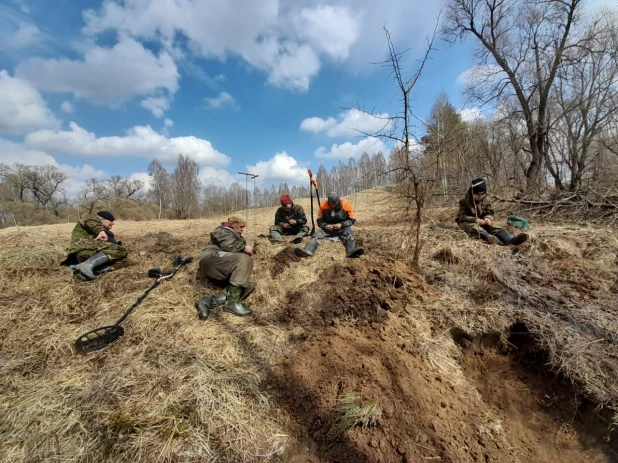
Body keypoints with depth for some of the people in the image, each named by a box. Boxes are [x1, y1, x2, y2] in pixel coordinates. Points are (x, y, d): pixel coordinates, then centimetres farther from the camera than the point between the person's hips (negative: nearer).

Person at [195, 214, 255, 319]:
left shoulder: (238, 237, 33)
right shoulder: (224, 231, 5)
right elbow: (228, 245, -16)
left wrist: (248, 250, 4)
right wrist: (244, 247, -6)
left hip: (222, 273, 9)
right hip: (211, 260, -9)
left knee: (250, 284, -10)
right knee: (245, 259, -30)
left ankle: (207, 303, -20)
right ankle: (232, 303, -30)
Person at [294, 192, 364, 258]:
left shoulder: (346, 205, -8)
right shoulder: (323, 205, -5)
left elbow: (352, 220, -3)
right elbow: (319, 221, 4)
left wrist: (341, 225, -19)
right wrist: (325, 226, -18)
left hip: (342, 228, -1)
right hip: (328, 228, 1)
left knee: (349, 236, -34)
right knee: (316, 236, -26)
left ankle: (352, 251, -63)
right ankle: (308, 251, -53)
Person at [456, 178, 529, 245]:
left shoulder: (486, 200, 3)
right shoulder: (464, 201, -12)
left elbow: (490, 213, 5)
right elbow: (462, 216, -16)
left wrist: (488, 218, -21)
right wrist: (475, 220, -33)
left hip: (481, 222, 5)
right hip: (466, 222, -5)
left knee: (493, 227, -24)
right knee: (475, 228, -39)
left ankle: (511, 240, -50)